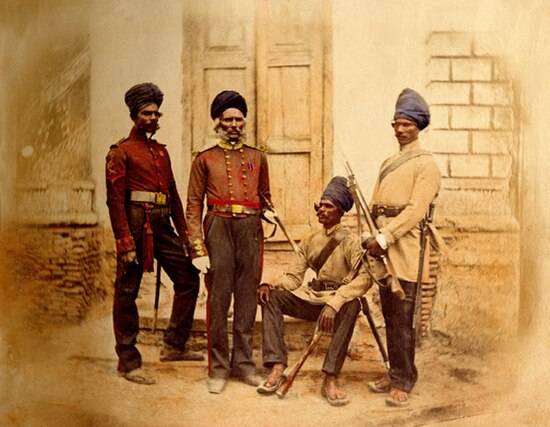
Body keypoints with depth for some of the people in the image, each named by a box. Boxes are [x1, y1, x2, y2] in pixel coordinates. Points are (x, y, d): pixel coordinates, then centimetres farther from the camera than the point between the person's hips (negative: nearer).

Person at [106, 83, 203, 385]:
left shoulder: (161, 151, 17)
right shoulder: (120, 152, -4)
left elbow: (174, 196, 19)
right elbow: (115, 200, -10)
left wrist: (184, 234, 13)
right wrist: (125, 245, -17)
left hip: (162, 227, 8)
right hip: (137, 226, -7)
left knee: (188, 278, 8)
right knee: (127, 293, -1)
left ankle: (173, 346, 20)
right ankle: (128, 363, 7)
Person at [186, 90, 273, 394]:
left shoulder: (258, 157, 14)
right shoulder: (205, 159, 5)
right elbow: (193, 205, 2)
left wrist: (270, 211, 5)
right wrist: (197, 247, -6)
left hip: (251, 231, 3)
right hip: (219, 229, -3)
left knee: (247, 299, 7)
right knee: (218, 300, -1)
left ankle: (243, 363, 18)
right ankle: (218, 368, 9)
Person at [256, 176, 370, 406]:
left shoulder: (350, 241, -6)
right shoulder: (310, 240, 12)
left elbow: (363, 278, -23)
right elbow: (293, 277, 9)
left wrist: (334, 303, -36)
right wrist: (270, 285, -14)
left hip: (339, 300, -5)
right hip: (311, 297, 5)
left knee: (352, 305, -38)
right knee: (270, 297, -14)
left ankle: (330, 378, -38)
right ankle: (277, 366, -25)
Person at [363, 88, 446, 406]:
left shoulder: (426, 165, -4)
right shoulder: (388, 164, 19)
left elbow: (415, 210, -14)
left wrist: (384, 237, -18)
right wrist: (371, 237, 2)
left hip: (406, 250, -7)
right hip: (384, 250, 7)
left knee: (402, 320, -5)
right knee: (391, 317, 12)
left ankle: (402, 382, 2)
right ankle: (397, 373, 23)